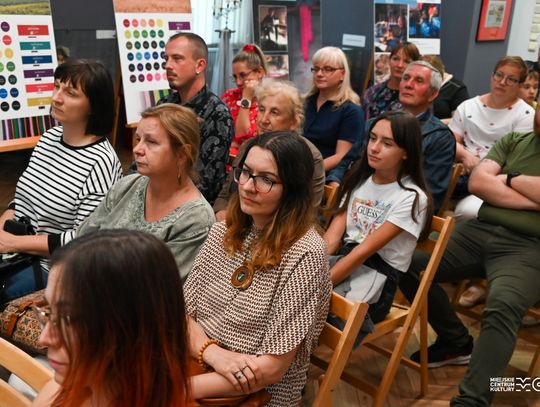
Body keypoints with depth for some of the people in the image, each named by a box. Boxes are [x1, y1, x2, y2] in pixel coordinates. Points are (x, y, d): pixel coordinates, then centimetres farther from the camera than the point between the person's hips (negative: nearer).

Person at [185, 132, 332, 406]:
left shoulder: (303, 254, -18)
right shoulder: (223, 232, 1)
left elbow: (272, 368, -18)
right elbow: (181, 311, 1)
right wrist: (213, 353, -18)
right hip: (197, 366, 5)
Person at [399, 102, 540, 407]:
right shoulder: (514, 141, 18)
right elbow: (477, 182, 3)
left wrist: (512, 178, 0)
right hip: (480, 231, 5)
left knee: (502, 308, -34)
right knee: (408, 265, -7)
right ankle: (457, 342, 12)